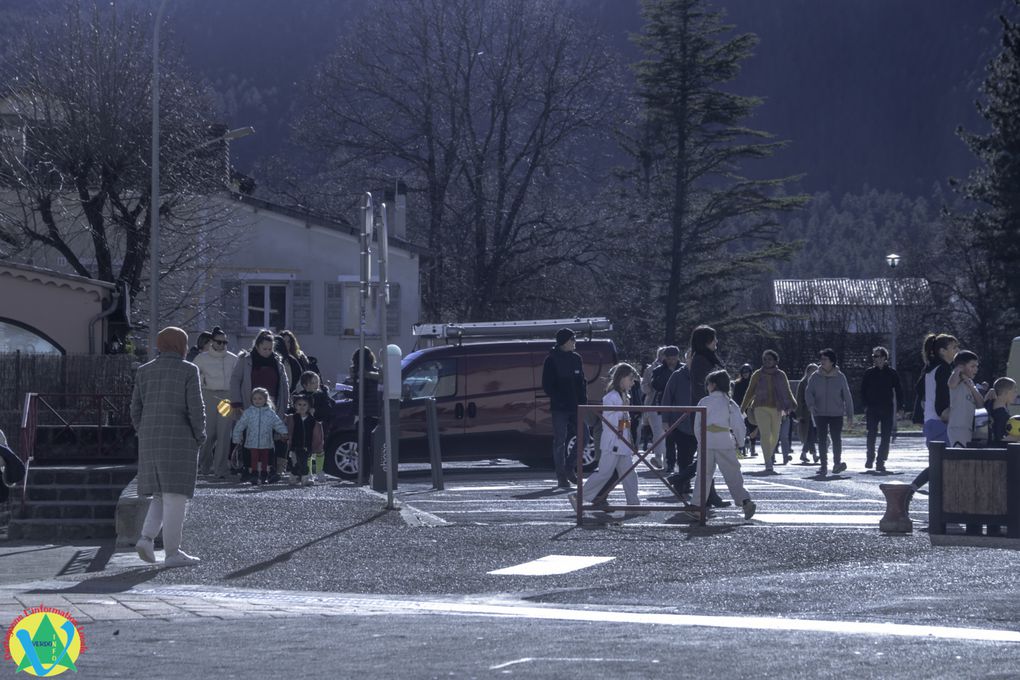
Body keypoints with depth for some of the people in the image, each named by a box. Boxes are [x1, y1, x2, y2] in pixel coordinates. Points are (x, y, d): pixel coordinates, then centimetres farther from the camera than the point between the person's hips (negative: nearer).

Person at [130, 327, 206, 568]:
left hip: (151, 440, 5)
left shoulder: (144, 371, 7)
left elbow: (136, 408, 8)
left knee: (161, 494, 16)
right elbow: (196, 408, -10)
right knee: (175, 496, -2)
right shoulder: (188, 371, -6)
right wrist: (199, 436, 3)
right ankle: (172, 552, -1)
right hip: (179, 440, -5)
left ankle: (146, 537, -5)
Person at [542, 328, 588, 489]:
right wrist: (558, 400, -15)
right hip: (560, 409, -5)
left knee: (583, 438, 2)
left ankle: (569, 467, 20)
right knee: (560, 441, -2)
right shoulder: (552, 360, -5)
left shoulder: (576, 358, 11)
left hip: (576, 407, 5)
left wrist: (583, 401, 3)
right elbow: (547, 385, -6)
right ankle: (562, 477, 3)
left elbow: (582, 382, 15)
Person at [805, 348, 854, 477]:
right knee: (822, 440, 1)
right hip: (820, 413, 1)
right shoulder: (816, 377, 2)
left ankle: (837, 463, 6)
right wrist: (811, 405, -18)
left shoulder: (840, 377, -1)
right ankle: (824, 466, 6)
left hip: (836, 413, -1)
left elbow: (847, 396, 5)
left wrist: (850, 413, 5)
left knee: (836, 438, -7)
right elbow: (808, 392, 2)